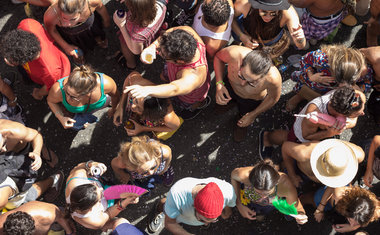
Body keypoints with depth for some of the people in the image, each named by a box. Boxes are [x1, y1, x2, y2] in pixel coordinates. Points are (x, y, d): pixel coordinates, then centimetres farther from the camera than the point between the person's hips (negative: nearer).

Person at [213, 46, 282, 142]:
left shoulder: (273, 77, -46)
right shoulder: (234, 53, -46)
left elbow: (274, 98, -20)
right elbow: (218, 57, -18)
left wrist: (253, 115, -12)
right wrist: (219, 84, -30)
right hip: (230, 86, 2)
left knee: (243, 124, 20)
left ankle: (242, 125, 55)